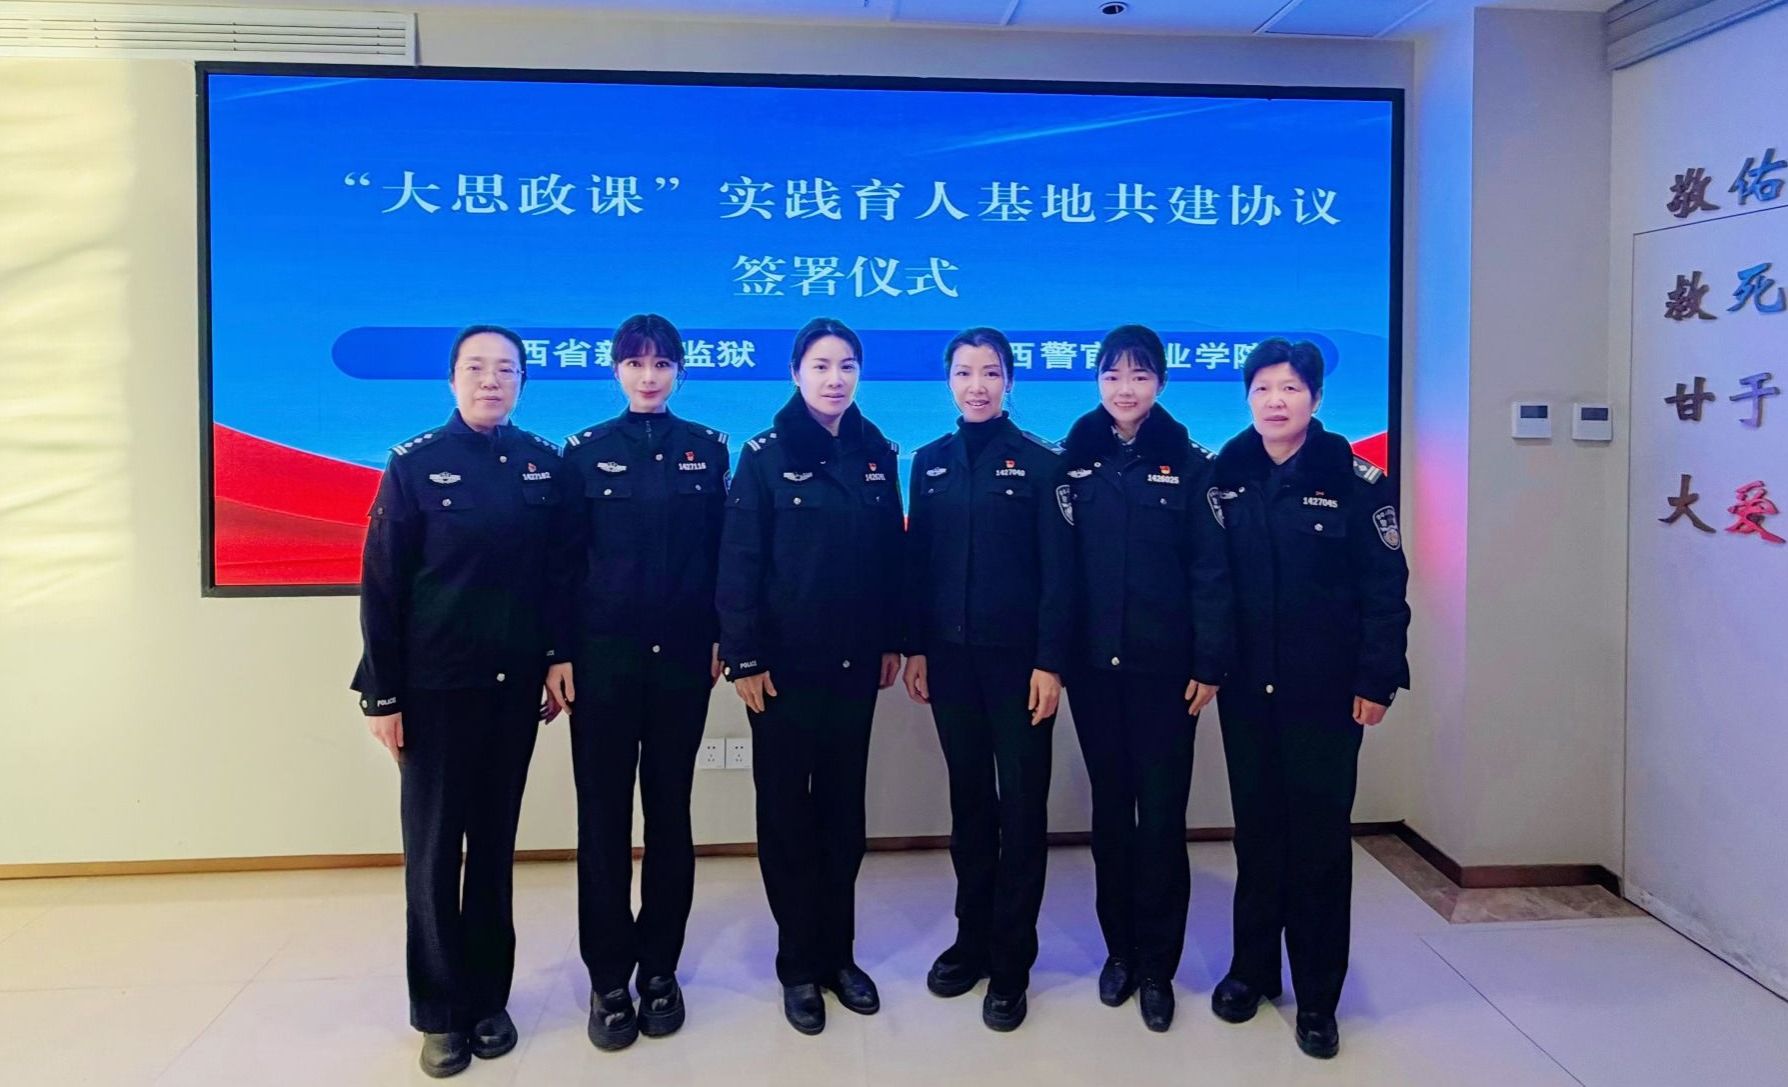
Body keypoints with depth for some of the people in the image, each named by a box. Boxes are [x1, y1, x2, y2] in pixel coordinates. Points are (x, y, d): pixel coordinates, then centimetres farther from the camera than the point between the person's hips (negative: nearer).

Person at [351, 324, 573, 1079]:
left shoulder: (543, 463, 3)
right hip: (435, 687, -2)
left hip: (514, 684, 3)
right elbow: (381, 585, -6)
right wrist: (382, 693, -8)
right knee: (434, 849, 6)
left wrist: (559, 655, 0)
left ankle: (489, 998, 24)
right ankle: (440, 1011, 19)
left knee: (495, 843, 11)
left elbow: (558, 569, 7)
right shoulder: (414, 465, -5)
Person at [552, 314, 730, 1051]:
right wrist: (558, 653, -4)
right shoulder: (584, 452, 2)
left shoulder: (707, 449, 5)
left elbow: (721, 548, 7)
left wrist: (722, 636, 1)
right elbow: (566, 559, 0)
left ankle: (659, 968, 21)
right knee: (604, 815, 3)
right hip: (604, 655, -1)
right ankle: (608, 978, 15)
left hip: (682, 655, 1)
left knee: (670, 810, 8)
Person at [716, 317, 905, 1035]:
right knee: (786, 813, 7)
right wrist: (745, 656, -13)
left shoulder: (876, 454, 6)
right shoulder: (766, 456, -6)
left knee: (843, 810, 12)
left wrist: (892, 642, 8)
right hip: (786, 667, -3)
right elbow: (739, 564, -9)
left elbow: (891, 554, 10)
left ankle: (838, 952, 25)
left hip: (855, 665, 4)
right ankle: (798, 963, 20)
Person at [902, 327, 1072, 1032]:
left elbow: (1059, 571, -8)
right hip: (950, 657, 4)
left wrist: (1049, 661, -13)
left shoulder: (1041, 462, -5)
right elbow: (917, 563, 9)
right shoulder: (930, 464, 8)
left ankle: (1011, 964, 15)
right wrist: (915, 648, 4)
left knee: (1022, 807, 4)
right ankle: (972, 938, 28)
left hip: (1017, 659, -4)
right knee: (968, 801, 14)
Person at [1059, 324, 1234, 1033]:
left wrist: (1209, 663, -9)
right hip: (1093, 666, 2)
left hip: (1164, 667, -2)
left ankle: (1157, 964, 17)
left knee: (1161, 814, 3)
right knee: (1110, 808, 12)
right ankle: (1119, 948, 26)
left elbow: (1210, 571, -4)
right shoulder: (1073, 460, 4)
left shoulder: (1189, 463, -1)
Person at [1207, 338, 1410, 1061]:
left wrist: (1377, 679, -9)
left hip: (1326, 693, -2)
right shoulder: (1224, 478, 2)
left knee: (1320, 838, 5)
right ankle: (1251, 968, 29)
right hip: (1247, 690, 3)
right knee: (1256, 830, 13)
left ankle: (1317, 996, 18)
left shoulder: (1355, 480, -6)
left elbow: (1385, 587, -6)